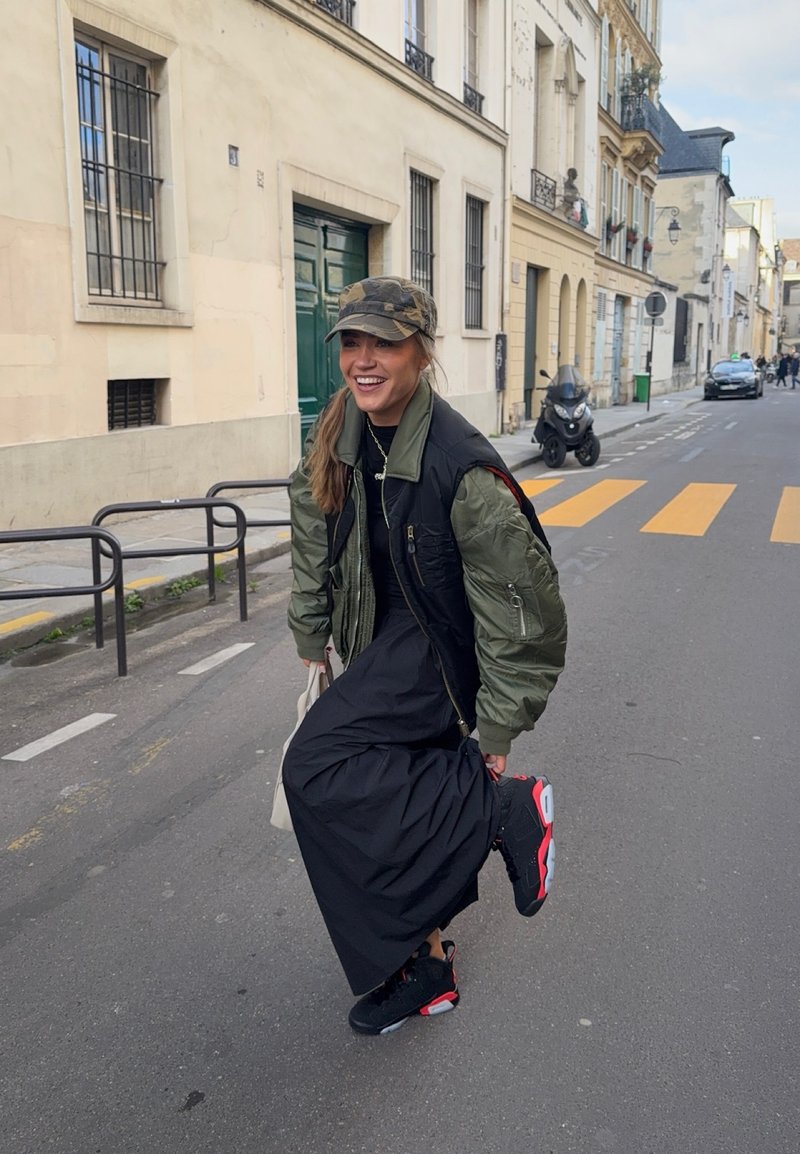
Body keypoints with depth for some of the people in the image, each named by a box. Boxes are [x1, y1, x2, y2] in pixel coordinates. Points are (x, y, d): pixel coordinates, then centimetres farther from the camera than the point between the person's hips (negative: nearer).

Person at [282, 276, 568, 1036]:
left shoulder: (461, 466, -25)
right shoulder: (336, 439, -4)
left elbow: (514, 601, -20)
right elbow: (315, 537, 12)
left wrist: (498, 727, -16)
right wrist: (312, 633, 17)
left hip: (438, 647, -7)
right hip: (381, 645, 7)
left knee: (317, 769, -22)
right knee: (393, 805, 15)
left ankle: (504, 809, -8)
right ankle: (424, 970, 36)